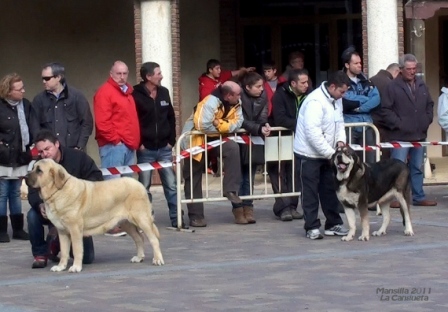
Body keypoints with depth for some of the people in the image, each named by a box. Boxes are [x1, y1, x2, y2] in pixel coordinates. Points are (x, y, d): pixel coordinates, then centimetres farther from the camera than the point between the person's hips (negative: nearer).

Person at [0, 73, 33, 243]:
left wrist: (29, 144, 3)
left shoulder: (26, 105, 4)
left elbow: (31, 127, 13)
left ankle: (18, 229, 19)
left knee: (16, 195, 13)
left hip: (21, 158, 5)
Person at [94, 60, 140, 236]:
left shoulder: (127, 93, 21)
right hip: (113, 146, -9)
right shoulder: (105, 92, -7)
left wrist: (135, 142, 17)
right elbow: (102, 122, -16)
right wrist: (115, 139, -13)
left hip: (129, 146, 9)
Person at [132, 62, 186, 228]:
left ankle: (177, 219, 8)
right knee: (144, 188, 5)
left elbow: (171, 117, 13)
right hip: (145, 149, -4)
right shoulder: (136, 95, -9)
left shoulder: (164, 92, 8)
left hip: (164, 148, 4)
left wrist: (171, 140, 6)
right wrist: (138, 143, -12)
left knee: (171, 185, 3)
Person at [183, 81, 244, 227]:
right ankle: (195, 215, 9)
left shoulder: (236, 104, -8)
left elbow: (237, 122, -15)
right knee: (193, 178, 1)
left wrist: (221, 124, -27)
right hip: (196, 140, -5)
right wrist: (221, 128, -19)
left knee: (233, 148, -22)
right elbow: (203, 125, -37)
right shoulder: (210, 102, -29)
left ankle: (230, 189, -15)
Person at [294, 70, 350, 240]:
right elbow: (313, 133, -29)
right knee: (310, 192, -1)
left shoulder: (336, 99, 4)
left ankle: (333, 224, 21)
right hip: (309, 154, -8)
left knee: (330, 189, 13)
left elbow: (339, 122, 12)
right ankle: (312, 227, 5)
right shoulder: (315, 102, -24)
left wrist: (340, 140, -8)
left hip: (326, 154, 8)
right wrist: (331, 153, -26)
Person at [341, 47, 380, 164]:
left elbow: (376, 98, 1)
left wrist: (360, 108, -13)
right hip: (348, 127, -5)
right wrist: (365, 99, -2)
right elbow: (346, 103, -17)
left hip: (366, 126, 5)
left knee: (370, 161, 4)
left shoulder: (364, 80, 14)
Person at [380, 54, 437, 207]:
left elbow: (429, 104, 22)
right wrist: (398, 124, -13)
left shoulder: (422, 85, 12)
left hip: (419, 135, 6)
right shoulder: (393, 87, -7)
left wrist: (427, 120, 9)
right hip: (400, 136, -6)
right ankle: (393, 199, -2)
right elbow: (386, 110, -10)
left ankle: (419, 197, 20)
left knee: (417, 168, 13)